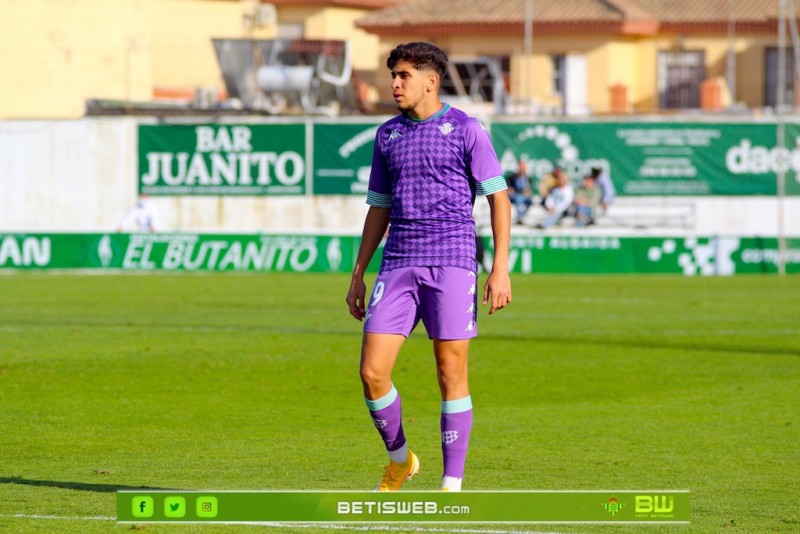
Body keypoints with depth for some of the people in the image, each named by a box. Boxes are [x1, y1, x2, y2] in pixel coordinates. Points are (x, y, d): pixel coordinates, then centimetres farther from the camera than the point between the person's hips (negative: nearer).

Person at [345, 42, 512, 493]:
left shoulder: (466, 130, 0)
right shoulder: (388, 135, 14)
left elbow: (498, 198, 0)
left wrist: (501, 269, -9)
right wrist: (358, 274, 17)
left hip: (452, 264, -4)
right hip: (399, 266, 4)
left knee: (451, 373, -3)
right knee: (372, 372, -6)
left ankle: (452, 485, 4)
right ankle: (400, 460, 17)